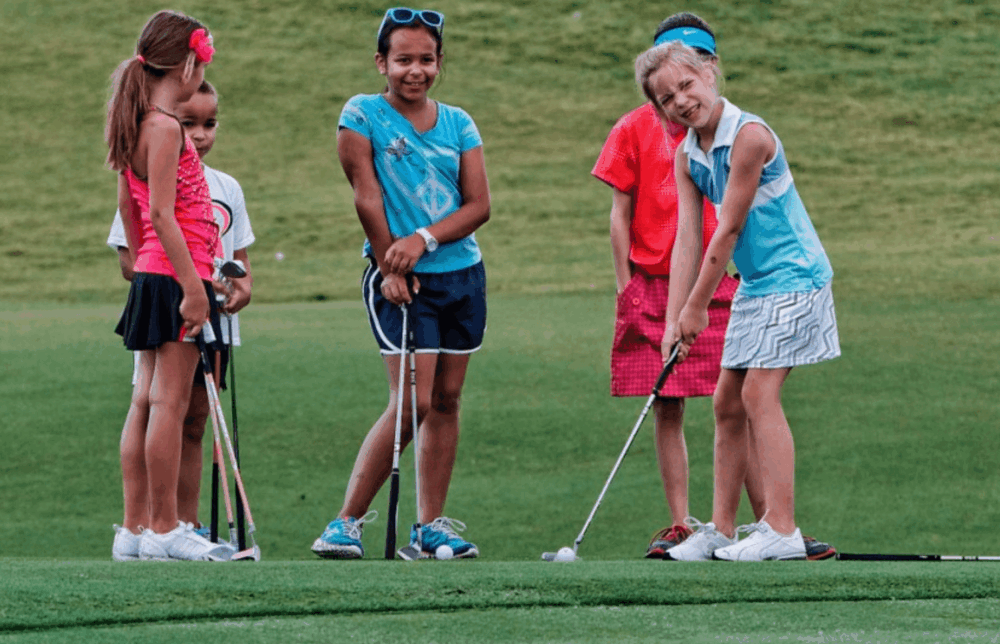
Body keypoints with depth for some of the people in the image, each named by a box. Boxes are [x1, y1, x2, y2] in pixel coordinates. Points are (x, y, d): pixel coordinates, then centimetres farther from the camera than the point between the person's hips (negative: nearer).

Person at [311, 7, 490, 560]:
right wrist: (390, 269, -9)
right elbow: (367, 198, -6)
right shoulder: (361, 115, -3)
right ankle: (347, 522, -7)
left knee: (446, 400, 6)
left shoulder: (458, 124, 8)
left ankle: (430, 525, 12)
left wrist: (425, 238, -14)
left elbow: (479, 205, 1)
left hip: (462, 272, 5)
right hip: (404, 282, -5)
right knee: (412, 403, -13)